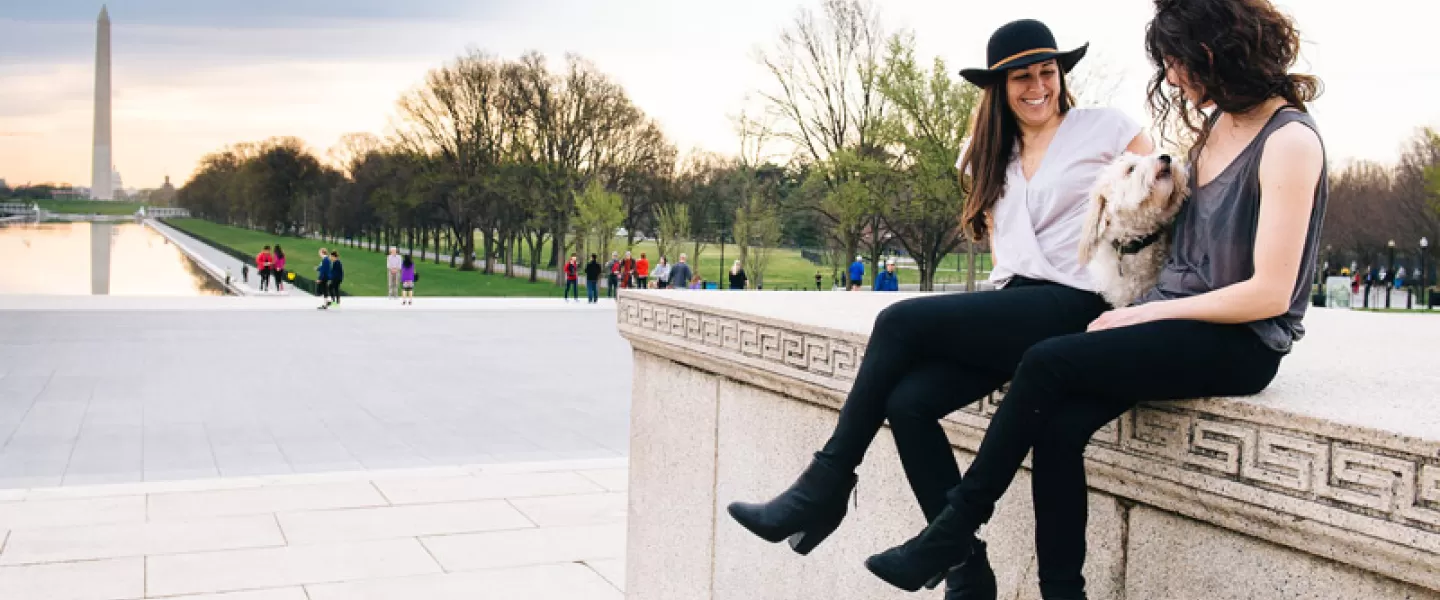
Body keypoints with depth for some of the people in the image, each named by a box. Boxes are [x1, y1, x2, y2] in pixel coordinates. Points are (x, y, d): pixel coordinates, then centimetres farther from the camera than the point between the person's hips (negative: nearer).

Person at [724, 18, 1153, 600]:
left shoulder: (1106, 127, 5)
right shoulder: (991, 156, 21)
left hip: (1071, 306, -6)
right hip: (1014, 303, 6)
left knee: (901, 321, -22)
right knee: (908, 401, -20)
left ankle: (825, 488, -12)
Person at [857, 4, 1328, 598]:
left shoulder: (1290, 140, -13)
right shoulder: (1214, 124, 13)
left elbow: (1269, 294, -16)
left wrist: (1145, 314, -13)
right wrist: (1136, 311, 6)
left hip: (1240, 343, -7)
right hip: (1176, 320, 7)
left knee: (1047, 363, -23)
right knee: (1058, 428, -19)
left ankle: (954, 530, -10)